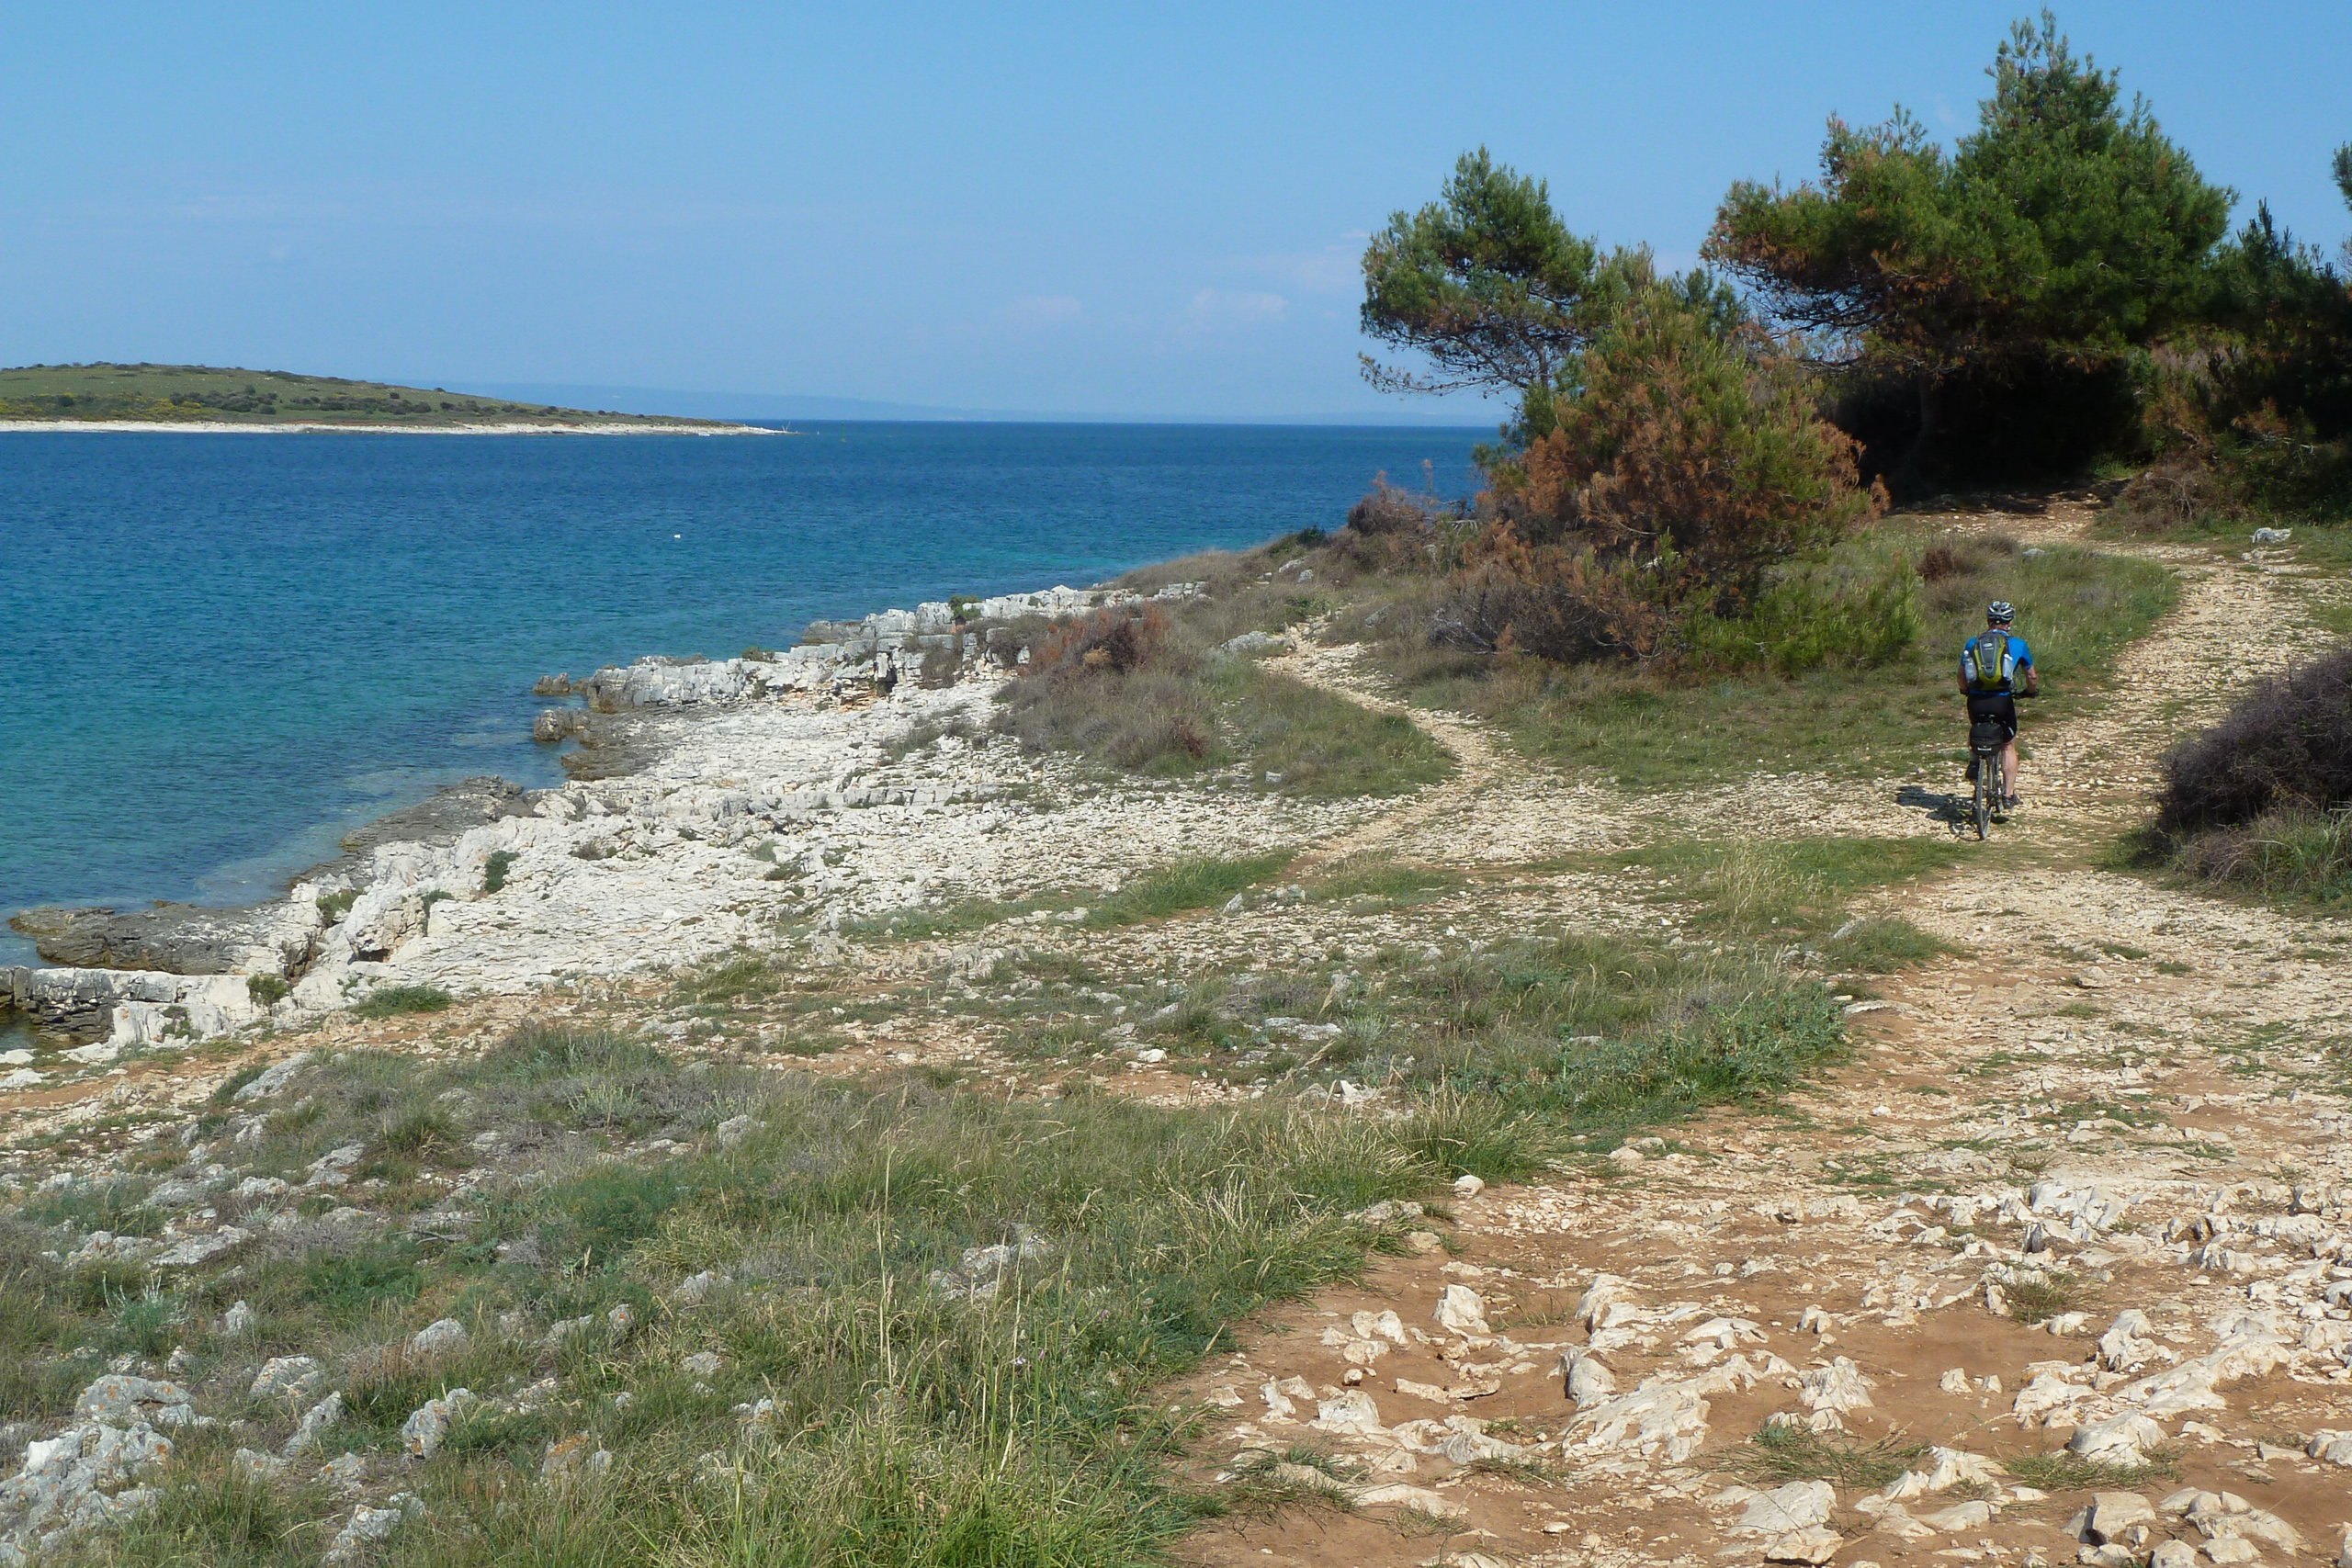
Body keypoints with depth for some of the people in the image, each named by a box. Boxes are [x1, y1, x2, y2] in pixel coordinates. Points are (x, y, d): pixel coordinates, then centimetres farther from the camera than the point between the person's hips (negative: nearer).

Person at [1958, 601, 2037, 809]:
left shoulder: (1972, 643, 11)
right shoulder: (2017, 644, 6)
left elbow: (1962, 679, 15)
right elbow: (2032, 677, 16)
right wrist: (2032, 691, 37)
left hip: (1976, 701, 2)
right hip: (2002, 702, -2)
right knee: (2008, 746, 19)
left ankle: (1975, 761, 7)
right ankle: (2009, 794, 14)